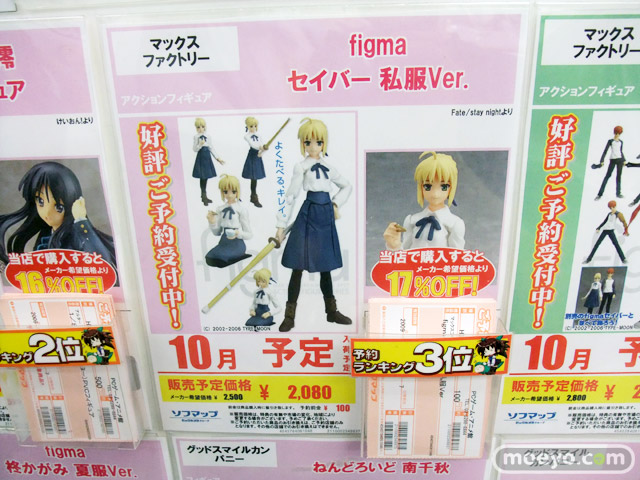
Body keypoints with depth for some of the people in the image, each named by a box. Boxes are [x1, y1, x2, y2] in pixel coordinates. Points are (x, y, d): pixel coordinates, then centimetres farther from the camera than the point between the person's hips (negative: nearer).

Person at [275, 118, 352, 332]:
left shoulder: (328, 167, 9)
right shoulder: (301, 167, -2)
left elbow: (346, 186, 23)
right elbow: (290, 196, -5)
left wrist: (336, 204, 9)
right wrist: (281, 225, -6)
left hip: (326, 217, 4)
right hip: (308, 215, -4)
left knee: (325, 266, 13)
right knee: (298, 267, -3)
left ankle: (331, 310, 24)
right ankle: (290, 315, 7)